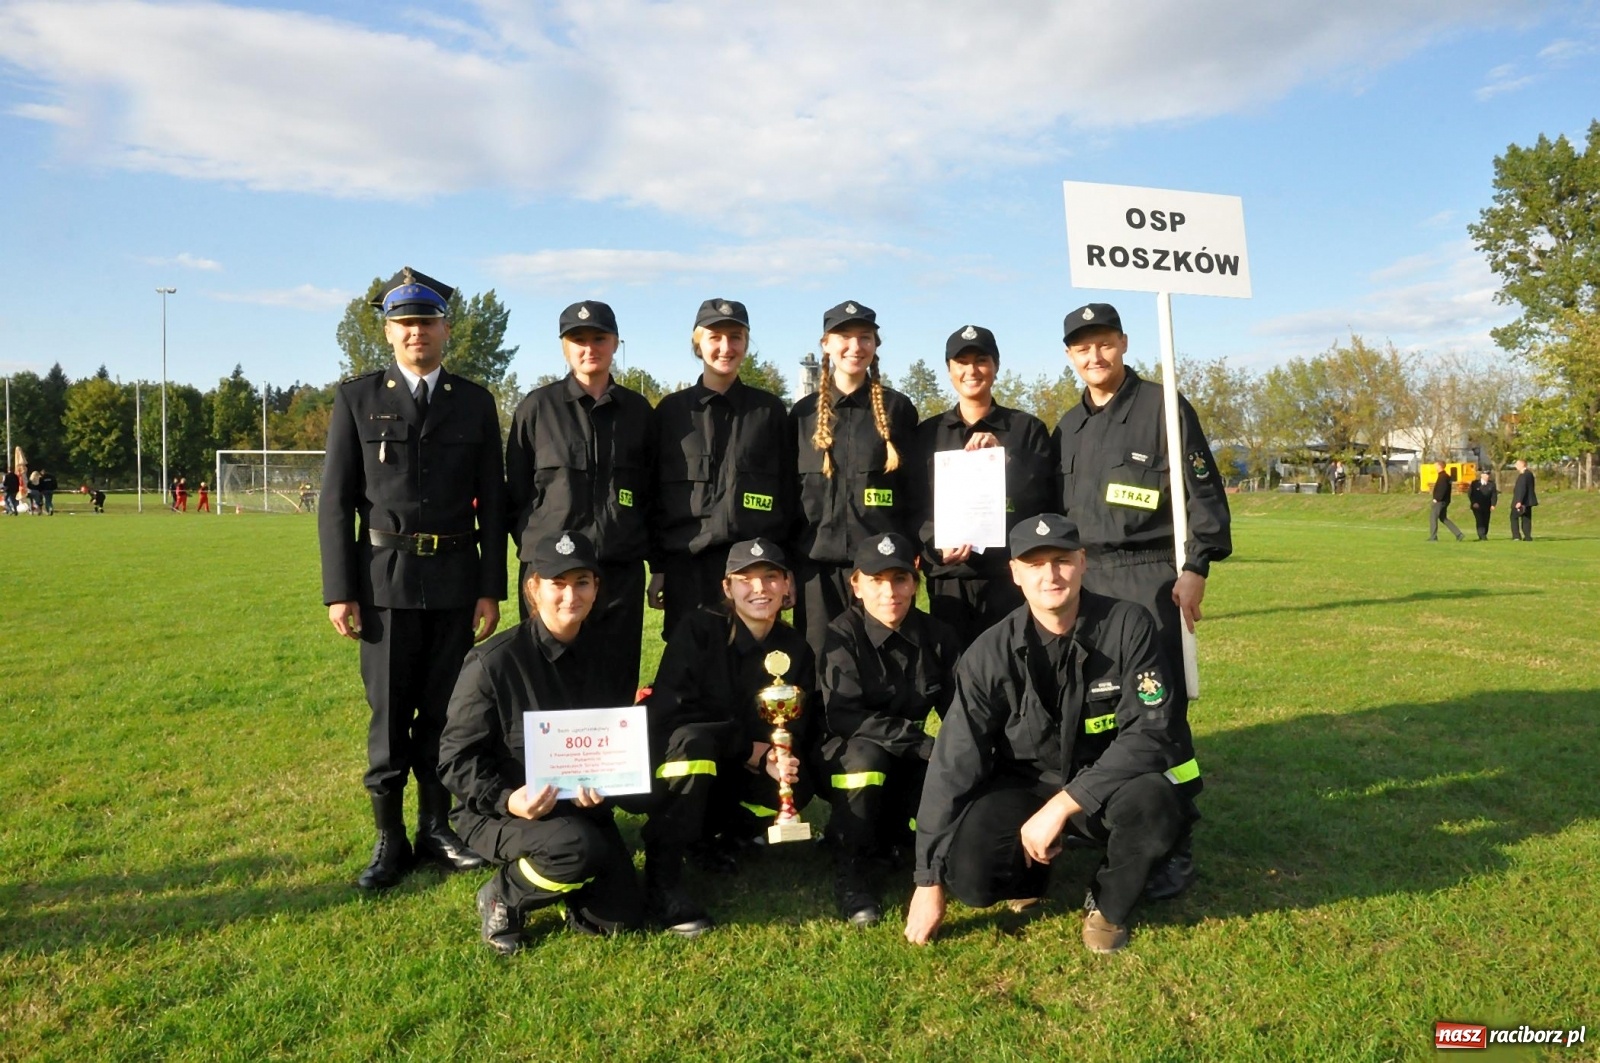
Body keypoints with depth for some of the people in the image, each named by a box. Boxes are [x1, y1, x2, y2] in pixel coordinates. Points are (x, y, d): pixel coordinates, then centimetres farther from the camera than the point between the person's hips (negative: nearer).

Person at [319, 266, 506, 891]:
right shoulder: (357, 398, 4)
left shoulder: (475, 403, 8)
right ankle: (389, 839, 16)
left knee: (445, 710, 9)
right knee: (389, 712, 3)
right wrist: (339, 591, -5)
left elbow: (492, 503, 6)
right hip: (385, 575, -1)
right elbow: (336, 500, 1)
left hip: (456, 577, 2)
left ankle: (437, 828, 23)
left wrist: (491, 589, 0)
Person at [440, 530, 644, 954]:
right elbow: (455, 757, -12)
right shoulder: (493, 662, -17)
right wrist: (507, 800, -28)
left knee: (620, 917, -5)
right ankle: (504, 895, -2)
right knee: (577, 851, -34)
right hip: (497, 810, -5)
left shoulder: (599, 654, -1)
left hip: (579, 807, 5)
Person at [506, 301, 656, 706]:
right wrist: (534, 547, 3)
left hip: (622, 572, 2)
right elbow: (516, 490, 7)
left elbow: (652, 491, 13)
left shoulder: (638, 410, 10)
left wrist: (658, 563, 8)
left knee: (617, 689, 6)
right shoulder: (537, 407, 4)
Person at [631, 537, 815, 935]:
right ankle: (662, 880, -28)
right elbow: (671, 713, -21)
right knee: (694, 740, -36)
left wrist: (778, 760, -28)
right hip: (669, 760, -4)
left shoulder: (795, 650, -3)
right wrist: (750, 749, -21)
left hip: (732, 776, 4)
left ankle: (715, 837, 3)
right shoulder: (700, 628, -14)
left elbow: (797, 734, -4)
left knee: (798, 783, -21)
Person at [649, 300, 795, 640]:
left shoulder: (770, 409, 7)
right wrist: (658, 567, 4)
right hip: (687, 565, 1)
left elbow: (789, 489, 7)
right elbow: (655, 493, 8)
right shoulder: (671, 410, 7)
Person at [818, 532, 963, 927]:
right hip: (849, 757, -4)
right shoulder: (844, 634, -16)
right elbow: (844, 717, -25)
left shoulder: (938, 636, -4)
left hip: (909, 764, 4)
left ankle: (890, 833, 6)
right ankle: (848, 870, -15)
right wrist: (926, 743, -32)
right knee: (866, 752, -36)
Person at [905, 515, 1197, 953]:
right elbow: (953, 765, -13)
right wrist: (929, 883, -11)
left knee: (1154, 801, -35)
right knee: (968, 869, -26)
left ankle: (1109, 905, -1)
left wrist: (1062, 806, -29)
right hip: (1025, 787, 1)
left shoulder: (1129, 625, -16)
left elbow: (1151, 732, -21)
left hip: (1109, 788, 0)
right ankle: (1029, 872, 13)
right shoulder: (991, 653, -15)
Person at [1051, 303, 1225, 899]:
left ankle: (1174, 846, 3)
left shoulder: (1163, 407, -2)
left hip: (1151, 576, -5)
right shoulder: (1069, 426, 16)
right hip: (1087, 578, 6)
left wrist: (1196, 567, -11)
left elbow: (1204, 491, -5)